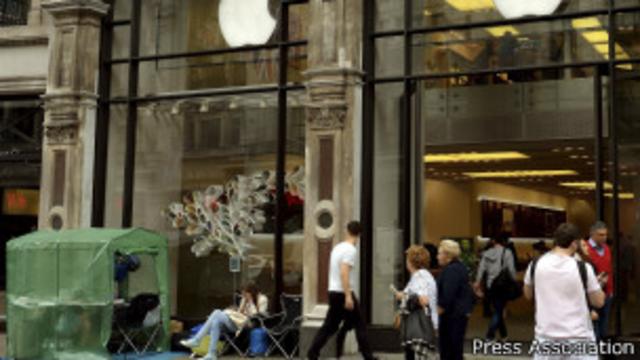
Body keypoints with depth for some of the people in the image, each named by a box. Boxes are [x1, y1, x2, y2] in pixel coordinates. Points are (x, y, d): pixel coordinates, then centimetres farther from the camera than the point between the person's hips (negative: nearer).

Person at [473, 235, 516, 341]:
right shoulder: (507, 253, -5)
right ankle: (490, 335, -8)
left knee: (498, 310, 17)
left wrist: (477, 283, 4)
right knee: (498, 311, 1)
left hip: (490, 286, 4)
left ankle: (503, 334, 26)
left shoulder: (487, 253, 6)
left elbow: (481, 269, 2)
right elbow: (511, 269, -10)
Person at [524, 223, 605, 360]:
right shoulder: (582, 268, -9)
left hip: (546, 339, 2)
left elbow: (528, 295, 14)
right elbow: (599, 302, 2)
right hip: (579, 340, -2)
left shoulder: (536, 265, -2)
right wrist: (597, 285, 21)